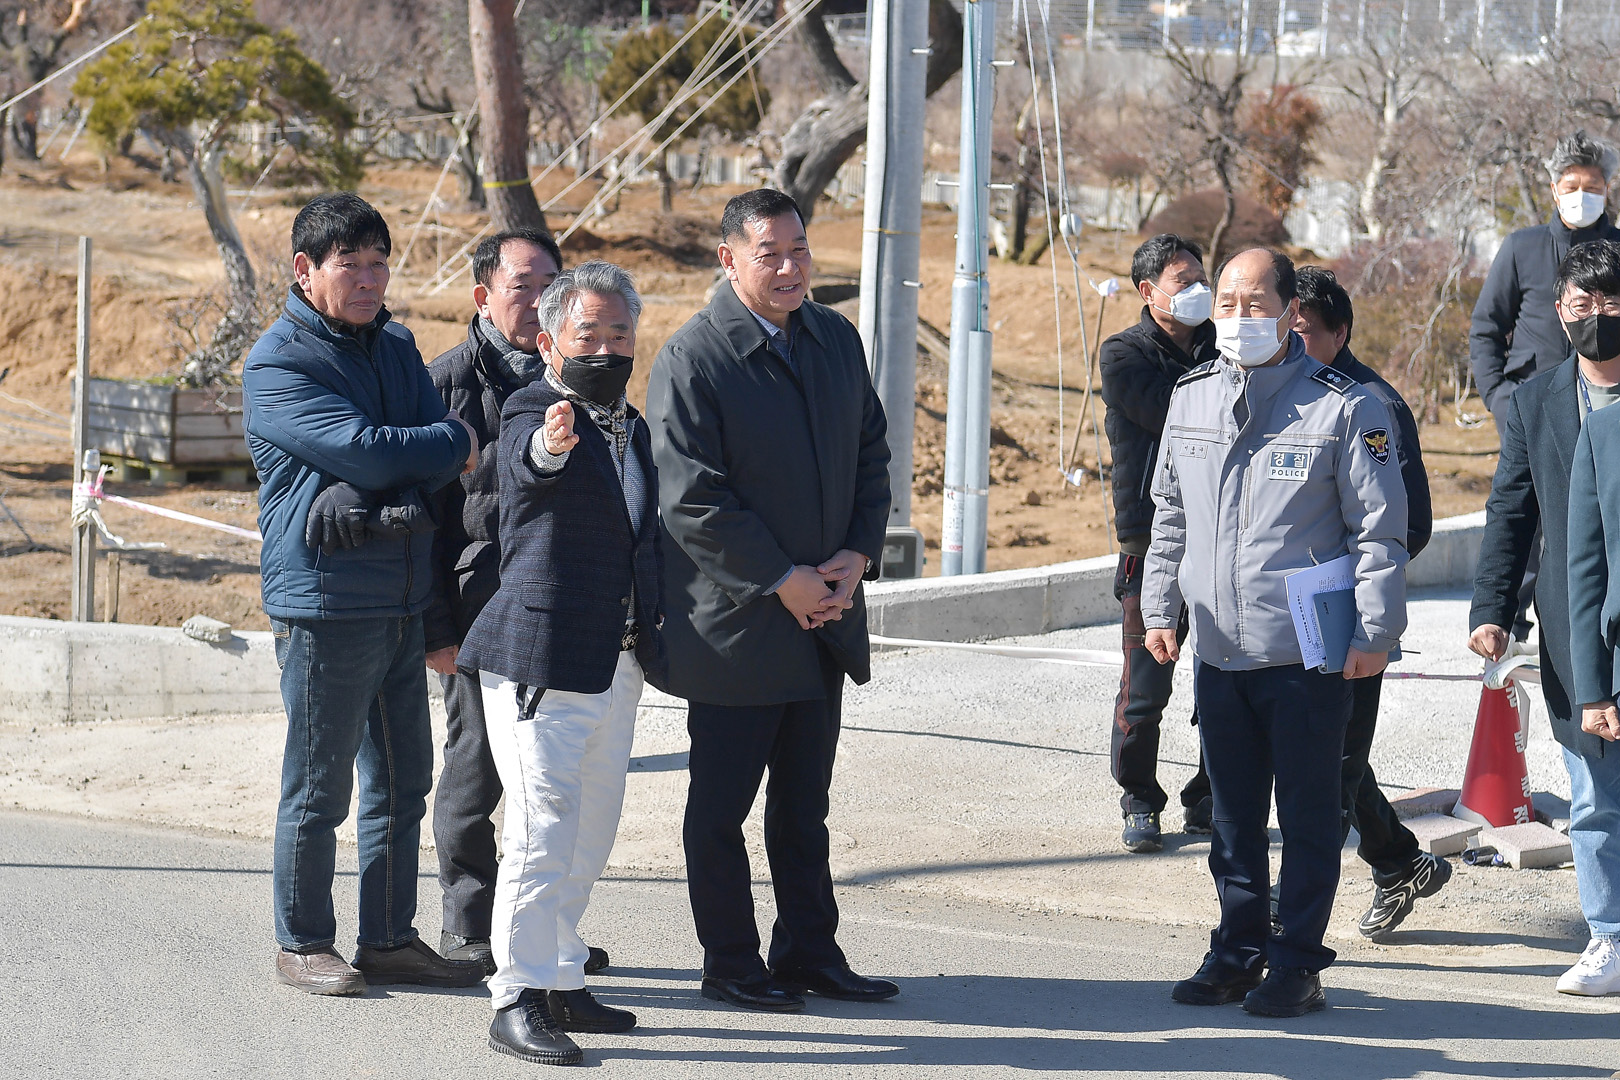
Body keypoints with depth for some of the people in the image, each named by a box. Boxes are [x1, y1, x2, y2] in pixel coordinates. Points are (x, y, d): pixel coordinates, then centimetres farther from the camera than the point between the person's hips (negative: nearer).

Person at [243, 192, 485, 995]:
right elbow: (366, 451, -20)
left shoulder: (395, 348, 13)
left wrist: (364, 506, -17)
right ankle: (302, 944, 12)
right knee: (319, 787, 0)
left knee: (402, 783, 11)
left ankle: (390, 939, 20)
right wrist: (459, 442, -6)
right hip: (323, 603, -7)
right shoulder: (277, 365, -9)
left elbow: (438, 461, 1)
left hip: (404, 598, 7)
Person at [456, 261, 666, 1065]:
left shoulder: (634, 427, 14)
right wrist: (551, 443, -56)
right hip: (540, 659, -8)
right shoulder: (531, 411, -9)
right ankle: (517, 999, -5)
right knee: (543, 829, -10)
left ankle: (560, 981, 27)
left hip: (617, 665, 8)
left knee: (589, 833, 16)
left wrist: (656, 634, 19)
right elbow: (528, 460, -33)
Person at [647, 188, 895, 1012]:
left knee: (804, 804, 15)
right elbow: (692, 499, -17)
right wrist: (783, 581, -16)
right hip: (735, 619, -6)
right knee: (721, 804, 5)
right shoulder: (692, 357, -14)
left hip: (824, 611, 6)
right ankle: (730, 965, 15)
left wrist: (857, 553, -2)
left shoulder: (836, 340, 8)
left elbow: (871, 452, 13)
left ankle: (809, 952, 24)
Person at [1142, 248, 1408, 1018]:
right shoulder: (1191, 399, 9)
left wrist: (1374, 631, -10)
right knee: (1233, 812, 13)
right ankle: (1238, 949, 23)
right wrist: (1160, 607, 12)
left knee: (1307, 813, 2)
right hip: (1217, 651, 5)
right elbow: (1170, 517, 19)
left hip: (1308, 656, -5)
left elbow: (1379, 530, -5)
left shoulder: (1344, 408, -7)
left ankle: (1297, 963, 10)